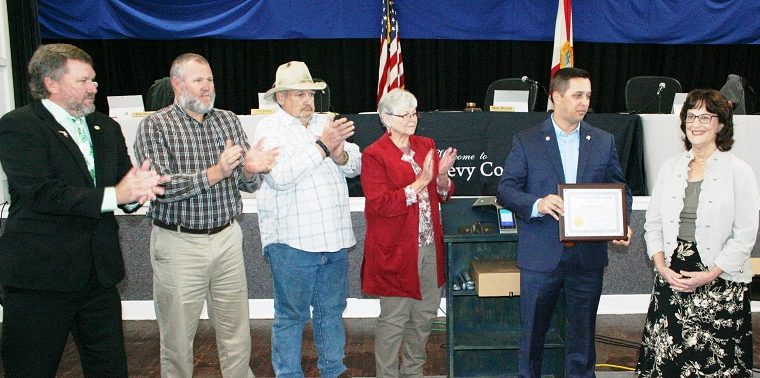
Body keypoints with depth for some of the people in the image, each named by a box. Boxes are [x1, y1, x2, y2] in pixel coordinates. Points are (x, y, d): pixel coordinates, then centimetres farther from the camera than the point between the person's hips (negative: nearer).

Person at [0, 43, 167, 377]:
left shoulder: (107, 128, 13)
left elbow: (123, 187, 8)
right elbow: (39, 193, -21)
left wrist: (138, 189, -16)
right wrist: (113, 195, -22)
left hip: (99, 272, 6)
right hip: (40, 275, -6)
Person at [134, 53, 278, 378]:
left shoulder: (229, 120, 9)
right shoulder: (154, 126, -4)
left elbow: (248, 185, 8)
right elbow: (159, 186, -17)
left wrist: (249, 170, -16)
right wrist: (216, 173, -25)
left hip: (227, 238, 4)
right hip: (179, 242, -3)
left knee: (237, 333, 11)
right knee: (177, 336, 8)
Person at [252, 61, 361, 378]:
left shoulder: (325, 124, 12)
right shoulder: (269, 129, -4)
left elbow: (355, 166, 9)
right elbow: (280, 176, -20)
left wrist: (340, 155, -13)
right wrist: (322, 146, -20)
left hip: (334, 237, 6)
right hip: (292, 242, -5)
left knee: (332, 309, 16)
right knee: (291, 315, 5)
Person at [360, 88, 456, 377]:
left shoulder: (426, 146, 10)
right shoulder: (374, 155, -9)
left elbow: (442, 195, 14)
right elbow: (380, 204, -18)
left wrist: (442, 176, -8)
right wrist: (419, 184, -22)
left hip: (429, 246, 6)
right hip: (396, 251, -6)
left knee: (425, 315, 14)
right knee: (394, 320, 2)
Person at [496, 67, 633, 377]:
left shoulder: (604, 141, 6)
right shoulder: (526, 141, -2)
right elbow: (506, 189, -6)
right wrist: (538, 204, -25)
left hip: (588, 255, 2)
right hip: (541, 255, -2)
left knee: (583, 334, 13)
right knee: (532, 332, 11)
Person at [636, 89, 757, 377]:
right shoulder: (670, 168, 9)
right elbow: (653, 223, 10)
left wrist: (710, 275, -13)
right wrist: (662, 267, -3)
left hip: (720, 282, -3)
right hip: (671, 276, 3)